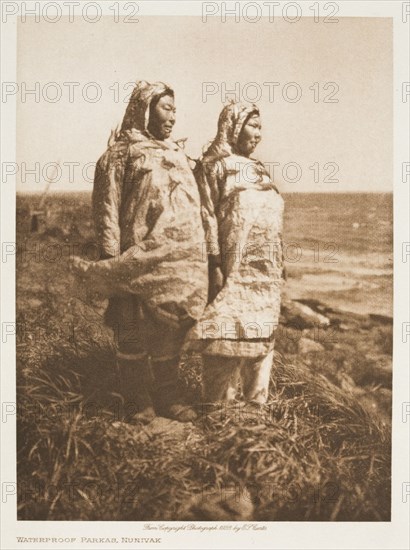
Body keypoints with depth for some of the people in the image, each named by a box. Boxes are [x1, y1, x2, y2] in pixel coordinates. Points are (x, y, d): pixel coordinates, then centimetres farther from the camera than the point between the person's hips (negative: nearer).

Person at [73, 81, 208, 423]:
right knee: (134, 334, 3)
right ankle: (138, 401, 15)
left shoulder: (178, 155, 19)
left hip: (180, 263, 6)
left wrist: (202, 260, 15)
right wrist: (111, 261, -13)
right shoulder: (121, 153, 0)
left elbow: (195, 209, 20)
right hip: (139, 262, -6)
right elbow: (107, 209, -6)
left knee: (170, 334, 12)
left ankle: (167, 395, 24)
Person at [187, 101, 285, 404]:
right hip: (233, 272, -7)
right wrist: (215, 266, -17)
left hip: (267, 275, 7)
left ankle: (257, 403, 23)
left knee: (262, 339, 11)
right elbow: (207, 216, -11)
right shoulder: (213, 164, -3)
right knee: (227, 337, -4)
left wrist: (279, 265, 15)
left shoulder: (258, 169, 18)